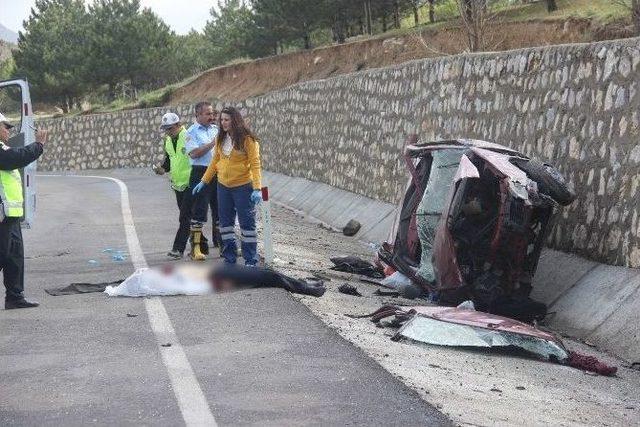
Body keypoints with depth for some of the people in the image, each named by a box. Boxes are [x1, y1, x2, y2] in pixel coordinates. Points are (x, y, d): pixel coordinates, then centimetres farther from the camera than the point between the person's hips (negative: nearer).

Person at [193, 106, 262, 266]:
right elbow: (215, 161, 15)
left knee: (247, 222, 0)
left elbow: (255, 164, -16)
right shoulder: (220, 138, 6)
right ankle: (229, 258, 21)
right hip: (223, 186, 6)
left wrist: (257, 188, -23)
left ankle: (251, 260, 6)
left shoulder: (247, 139, -13)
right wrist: (204, 181, 14)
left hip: (243, 186, -6)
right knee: (225, 222, 11)